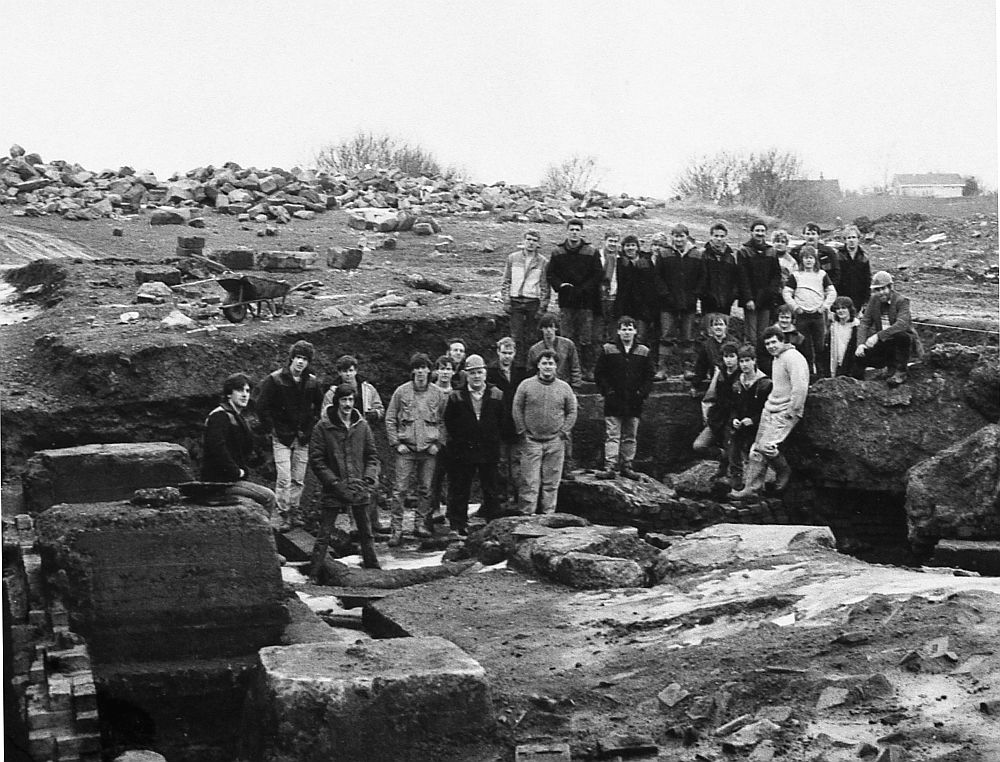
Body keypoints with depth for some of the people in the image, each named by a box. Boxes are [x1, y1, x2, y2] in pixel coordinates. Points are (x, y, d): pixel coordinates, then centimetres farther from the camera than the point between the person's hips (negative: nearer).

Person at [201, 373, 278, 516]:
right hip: (220, 481, -10)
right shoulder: (220, 416, -12)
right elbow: (217, 448, -26)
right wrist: (236, 472, -19)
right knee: (268, 497, -18)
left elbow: (247, 452, 29)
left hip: (237, 478, 10)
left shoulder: (239, 419, 20)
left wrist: (244, 470, 11)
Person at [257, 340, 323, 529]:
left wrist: (312, 427, 11)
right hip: (281, 436, -4)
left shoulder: (312, 382, 5)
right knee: (284, 478, -9)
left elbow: (320, 406, 19)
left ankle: (293, 513, 18)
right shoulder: (275, 379, -6)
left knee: (298, 479, 7)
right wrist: (271, 429, -6)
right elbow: (262, 406, -3)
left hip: (303, 437, 4)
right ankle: (282, 515, -2)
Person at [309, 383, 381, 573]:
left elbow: (372, 456, 11)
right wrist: (335, 483, -12)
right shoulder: (323, 427, -6)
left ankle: (373, 567, 27)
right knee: (325, 534, -3)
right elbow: (316, 459, -7)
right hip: (334, 490, -4)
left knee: (366, 532, 14)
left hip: (359, 489, 4)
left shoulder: (362, 425, 5)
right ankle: (315, 574, 1)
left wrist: (368, 479, -4)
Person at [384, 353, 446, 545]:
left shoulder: (438, 394, 5)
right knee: (400, 489, -5)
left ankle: (420, 524, 19)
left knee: (425, 489, 7)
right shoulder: (401, 391, 1)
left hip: (429, 449, 2)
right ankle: (396, 529, -2)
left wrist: (438, 443, 0)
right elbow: (390, 419, 4)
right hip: (406, 449, -2)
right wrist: (396, 443, -3)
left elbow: (443, 421, 11)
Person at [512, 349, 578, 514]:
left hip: (555, 442, 2)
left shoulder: (564, 387, 6)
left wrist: (564, 432, 1)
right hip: (531, 441, -2)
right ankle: (527, 515, 0)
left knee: (551, 483, 5)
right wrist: (522, 431, -3)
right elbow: (516, 409, 3)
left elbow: (572, 412, 10)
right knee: (530, 482, -4)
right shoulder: (526, 385, 1)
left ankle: (549, 514, 13)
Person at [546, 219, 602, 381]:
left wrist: (584, 289, -10)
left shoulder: (590, 252, 2)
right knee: (567, 339, 1)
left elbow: (598, 274, 0)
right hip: (566, 302, 2)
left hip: (586, 301, -2)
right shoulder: (558, 253, 8)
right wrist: (560, 285, -8)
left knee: (585, 339, -3)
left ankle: (588, 370, 2)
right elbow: (550, 274, 10)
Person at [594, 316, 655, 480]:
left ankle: (627, 466, 15)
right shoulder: (608, 350, 2)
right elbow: (599, 374, 4)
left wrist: (643, 393, -3)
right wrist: (607, 391, -7)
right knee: (612, 436, -5)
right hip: (614, 402, -2)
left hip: (634, 403, 2)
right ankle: (610, 467, -7)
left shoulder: (643, 352, 8)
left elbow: (649, 376, 11)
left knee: (630, 437, 8)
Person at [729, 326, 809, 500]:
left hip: (785, 412, -9)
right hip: (770, 410, 9)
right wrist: (770, 402, 18)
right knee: (756, 449, 4)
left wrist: (791, 412, -18)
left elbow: (800, 388, -22)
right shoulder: (776, 358, 18)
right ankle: (751, 489, 8)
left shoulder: (793, 358, -14)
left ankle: (784, 472, 6)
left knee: (766, 446, -21)